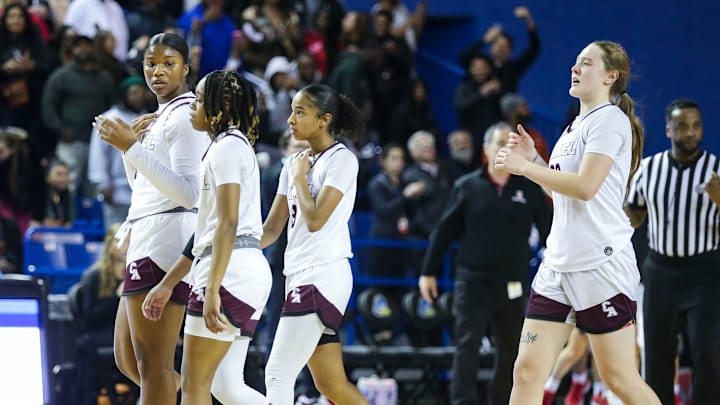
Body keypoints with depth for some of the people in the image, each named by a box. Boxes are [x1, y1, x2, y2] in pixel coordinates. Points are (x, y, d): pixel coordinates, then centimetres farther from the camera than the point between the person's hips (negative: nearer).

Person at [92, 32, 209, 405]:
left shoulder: (184, 114, -9)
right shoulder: (160, 117, 21)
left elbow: (189, 192, -20)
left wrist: (131, 146, -22)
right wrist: (130, 142, 11)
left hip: (165, 244, -11)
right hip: (147, 244, 11)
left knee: (152, 364, -12)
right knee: (127, 360, 14)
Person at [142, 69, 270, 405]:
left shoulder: (227, 147, -7)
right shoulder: (235, 146, 24)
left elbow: (228, 224, -17)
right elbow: (208, 230, 26)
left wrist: (212, 290, -23)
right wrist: (168, 283, 26)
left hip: (230, 270, -10)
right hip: (249, 271, 10)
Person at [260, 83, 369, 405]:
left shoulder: (341, 159, -7)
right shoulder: (295, 163, 16)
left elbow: (315, 219, -17)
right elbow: (272, 228, 16)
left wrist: (299, 178, -3)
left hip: (323, 276, -8)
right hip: (299, 278, 8)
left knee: (278, 375, -13)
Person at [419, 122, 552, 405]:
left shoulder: (529, 190, 5)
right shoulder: (467, 187, 2)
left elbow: (549, 232, 5)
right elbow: (444, 231, 6)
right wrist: (429, 272, 4)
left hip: (513, 284, 2)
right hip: (472, 281, -2)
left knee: (511, 350, 9)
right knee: (467, 345, -11)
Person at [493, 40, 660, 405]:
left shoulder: (610, 119, -9)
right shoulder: (577, 125, 19)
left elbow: (585, 186, -19)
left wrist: (525, 167, -12)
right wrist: (532, 158, 13)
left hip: (602, 267, -9)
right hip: (558, 265, 9)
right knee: (528, 371, -1)